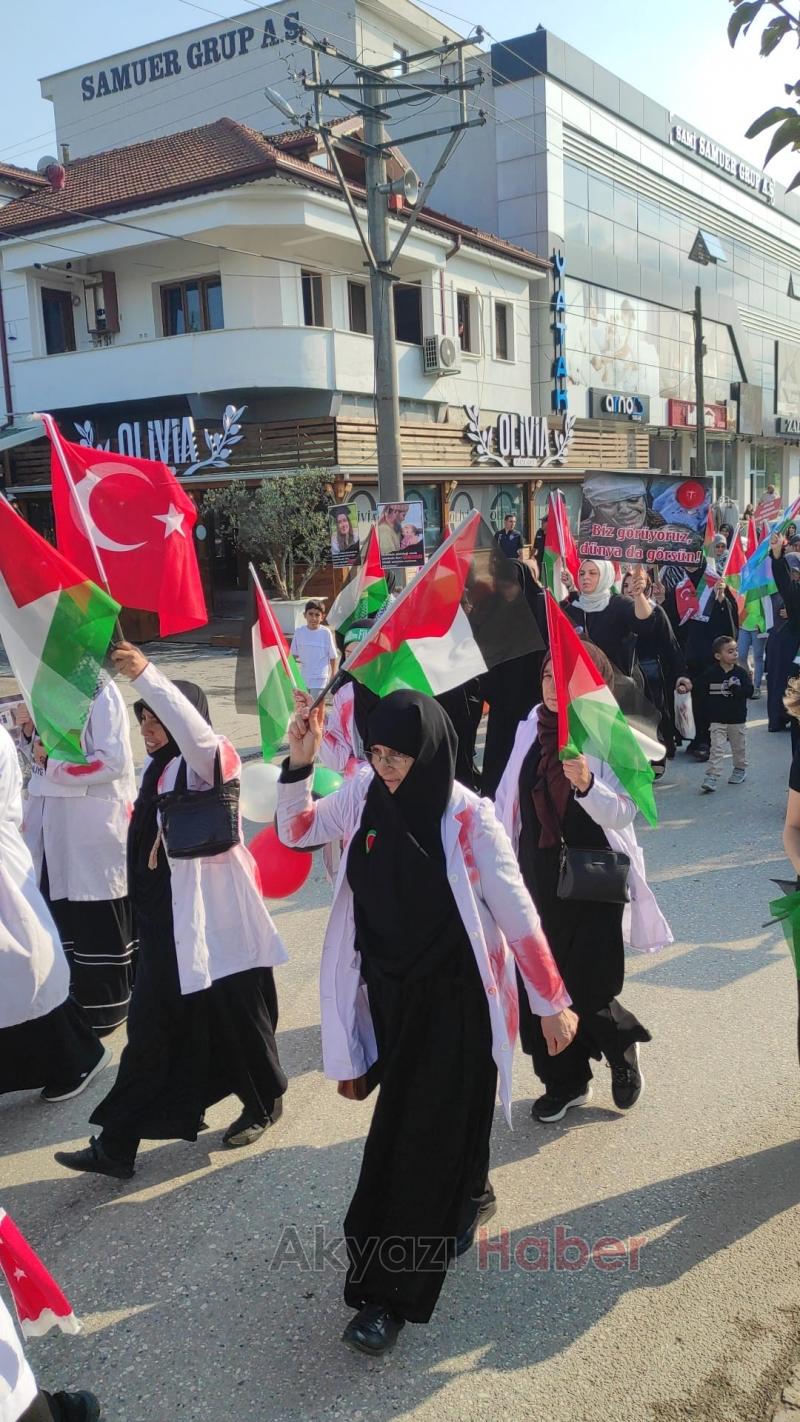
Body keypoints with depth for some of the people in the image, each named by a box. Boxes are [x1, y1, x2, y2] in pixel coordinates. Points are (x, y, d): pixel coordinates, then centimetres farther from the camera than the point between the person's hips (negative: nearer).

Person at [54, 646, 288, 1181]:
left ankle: (265, 1102, 35)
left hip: (214, 918, -7)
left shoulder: (208, 763, -12)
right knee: (151, 1029, 9)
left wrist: (147, 675, -46)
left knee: (236, 1017, 9)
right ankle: (118, 1144, 15)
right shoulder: (156, 770, 11)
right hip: (167, 922, 7)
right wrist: (144, 912, 20)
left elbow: (197, 732, -36)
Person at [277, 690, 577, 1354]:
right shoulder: (364, 795, -7)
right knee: (409, 1115, 21)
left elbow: (516, 910, -15)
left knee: (424, 1131, 0)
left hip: (456, 996, -5)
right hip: (391, 988, 5)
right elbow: (295, 830, 7)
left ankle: (390, 1294, 12)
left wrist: (553, 1002, -9)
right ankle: (468, 1197, 51)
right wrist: (300, 762, -11)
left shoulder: (468, 818, -21)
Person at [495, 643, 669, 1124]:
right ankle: (564, 1081, 29)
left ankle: (622, 1046, 30)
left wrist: (586, 784, -37)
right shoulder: (530, 729, 3)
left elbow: (623, 813, -19)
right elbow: (509, 801, 9)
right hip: (538, 877, 5)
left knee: (588, 989, -4)